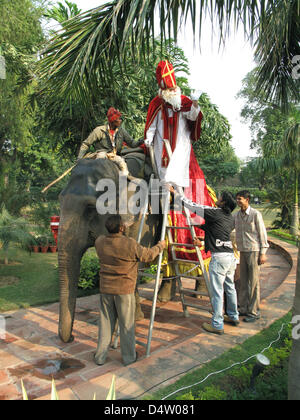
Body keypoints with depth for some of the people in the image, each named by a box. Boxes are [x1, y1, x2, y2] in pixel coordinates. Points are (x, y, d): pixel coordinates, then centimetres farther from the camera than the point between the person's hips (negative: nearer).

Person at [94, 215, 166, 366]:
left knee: (105, 323, 16)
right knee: (127, 325, 11)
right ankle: (129, 357, 25)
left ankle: (100, 357, 27)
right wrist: (160, 246, 11)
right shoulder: (130, 244, -19)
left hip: (105, 289, 4)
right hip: (124, 290, -4)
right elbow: (148, 255, -5)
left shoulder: (100, 242, -5)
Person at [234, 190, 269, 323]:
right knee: (243, 282, 10)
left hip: (254, 251, -5)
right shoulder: (236, 215, 8)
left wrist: (263, 253, -8)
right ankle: (244, 308, 22)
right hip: (242, 252, 6)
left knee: (254, 282, 0)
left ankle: (254, 312, 9)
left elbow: (262, 233, -6)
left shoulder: (255, 214, -8)